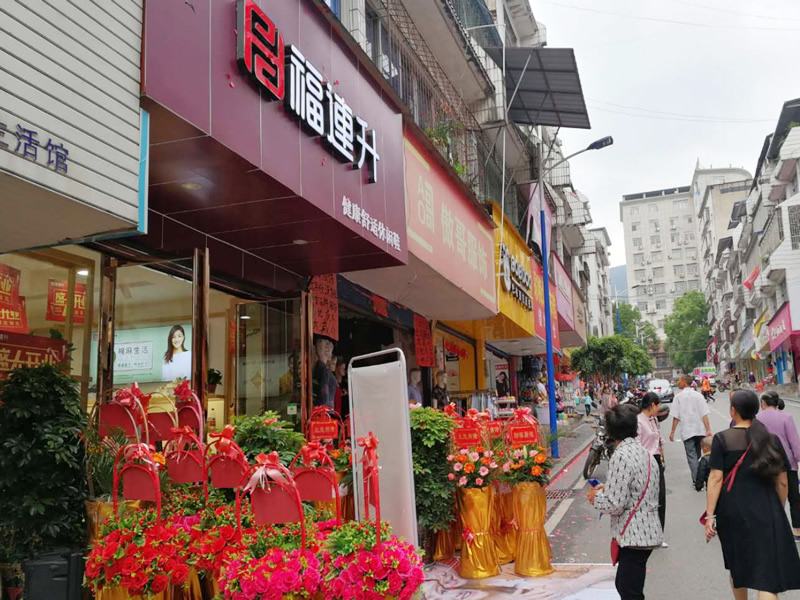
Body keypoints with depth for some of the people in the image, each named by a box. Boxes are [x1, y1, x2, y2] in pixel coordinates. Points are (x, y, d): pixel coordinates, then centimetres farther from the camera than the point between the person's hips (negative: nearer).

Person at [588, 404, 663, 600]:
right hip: (647, 531, 9)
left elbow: (615, 504, -21)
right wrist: (608, 489, 12)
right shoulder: (644, 453, 9)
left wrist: (596, 497, -3)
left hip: (634, 536, -9)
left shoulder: (621, 456, -19)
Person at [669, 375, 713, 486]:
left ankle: (696, 480, -5)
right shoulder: (698, 395, 2)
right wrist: (708, 430, -2)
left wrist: (673, 432, 0)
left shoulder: (678, 397, -6)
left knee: (691, 456, 1)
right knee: (697, 455, 18)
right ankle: (699, 478, 24)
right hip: (700, 430, 3)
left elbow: (676, 417, -7)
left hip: (687, 431, -3)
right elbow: (704, 415, -4)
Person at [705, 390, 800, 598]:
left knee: (737, 564, 22)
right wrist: (779, 512, 20)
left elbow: (716, 478, -10)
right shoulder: (771, 439, 2)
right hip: (765, 510, 0)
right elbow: (782, 483, 6)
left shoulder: (722, 439, -5)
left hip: (732, 511, 0)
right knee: (767, 573, -1)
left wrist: (710, 515, -7)